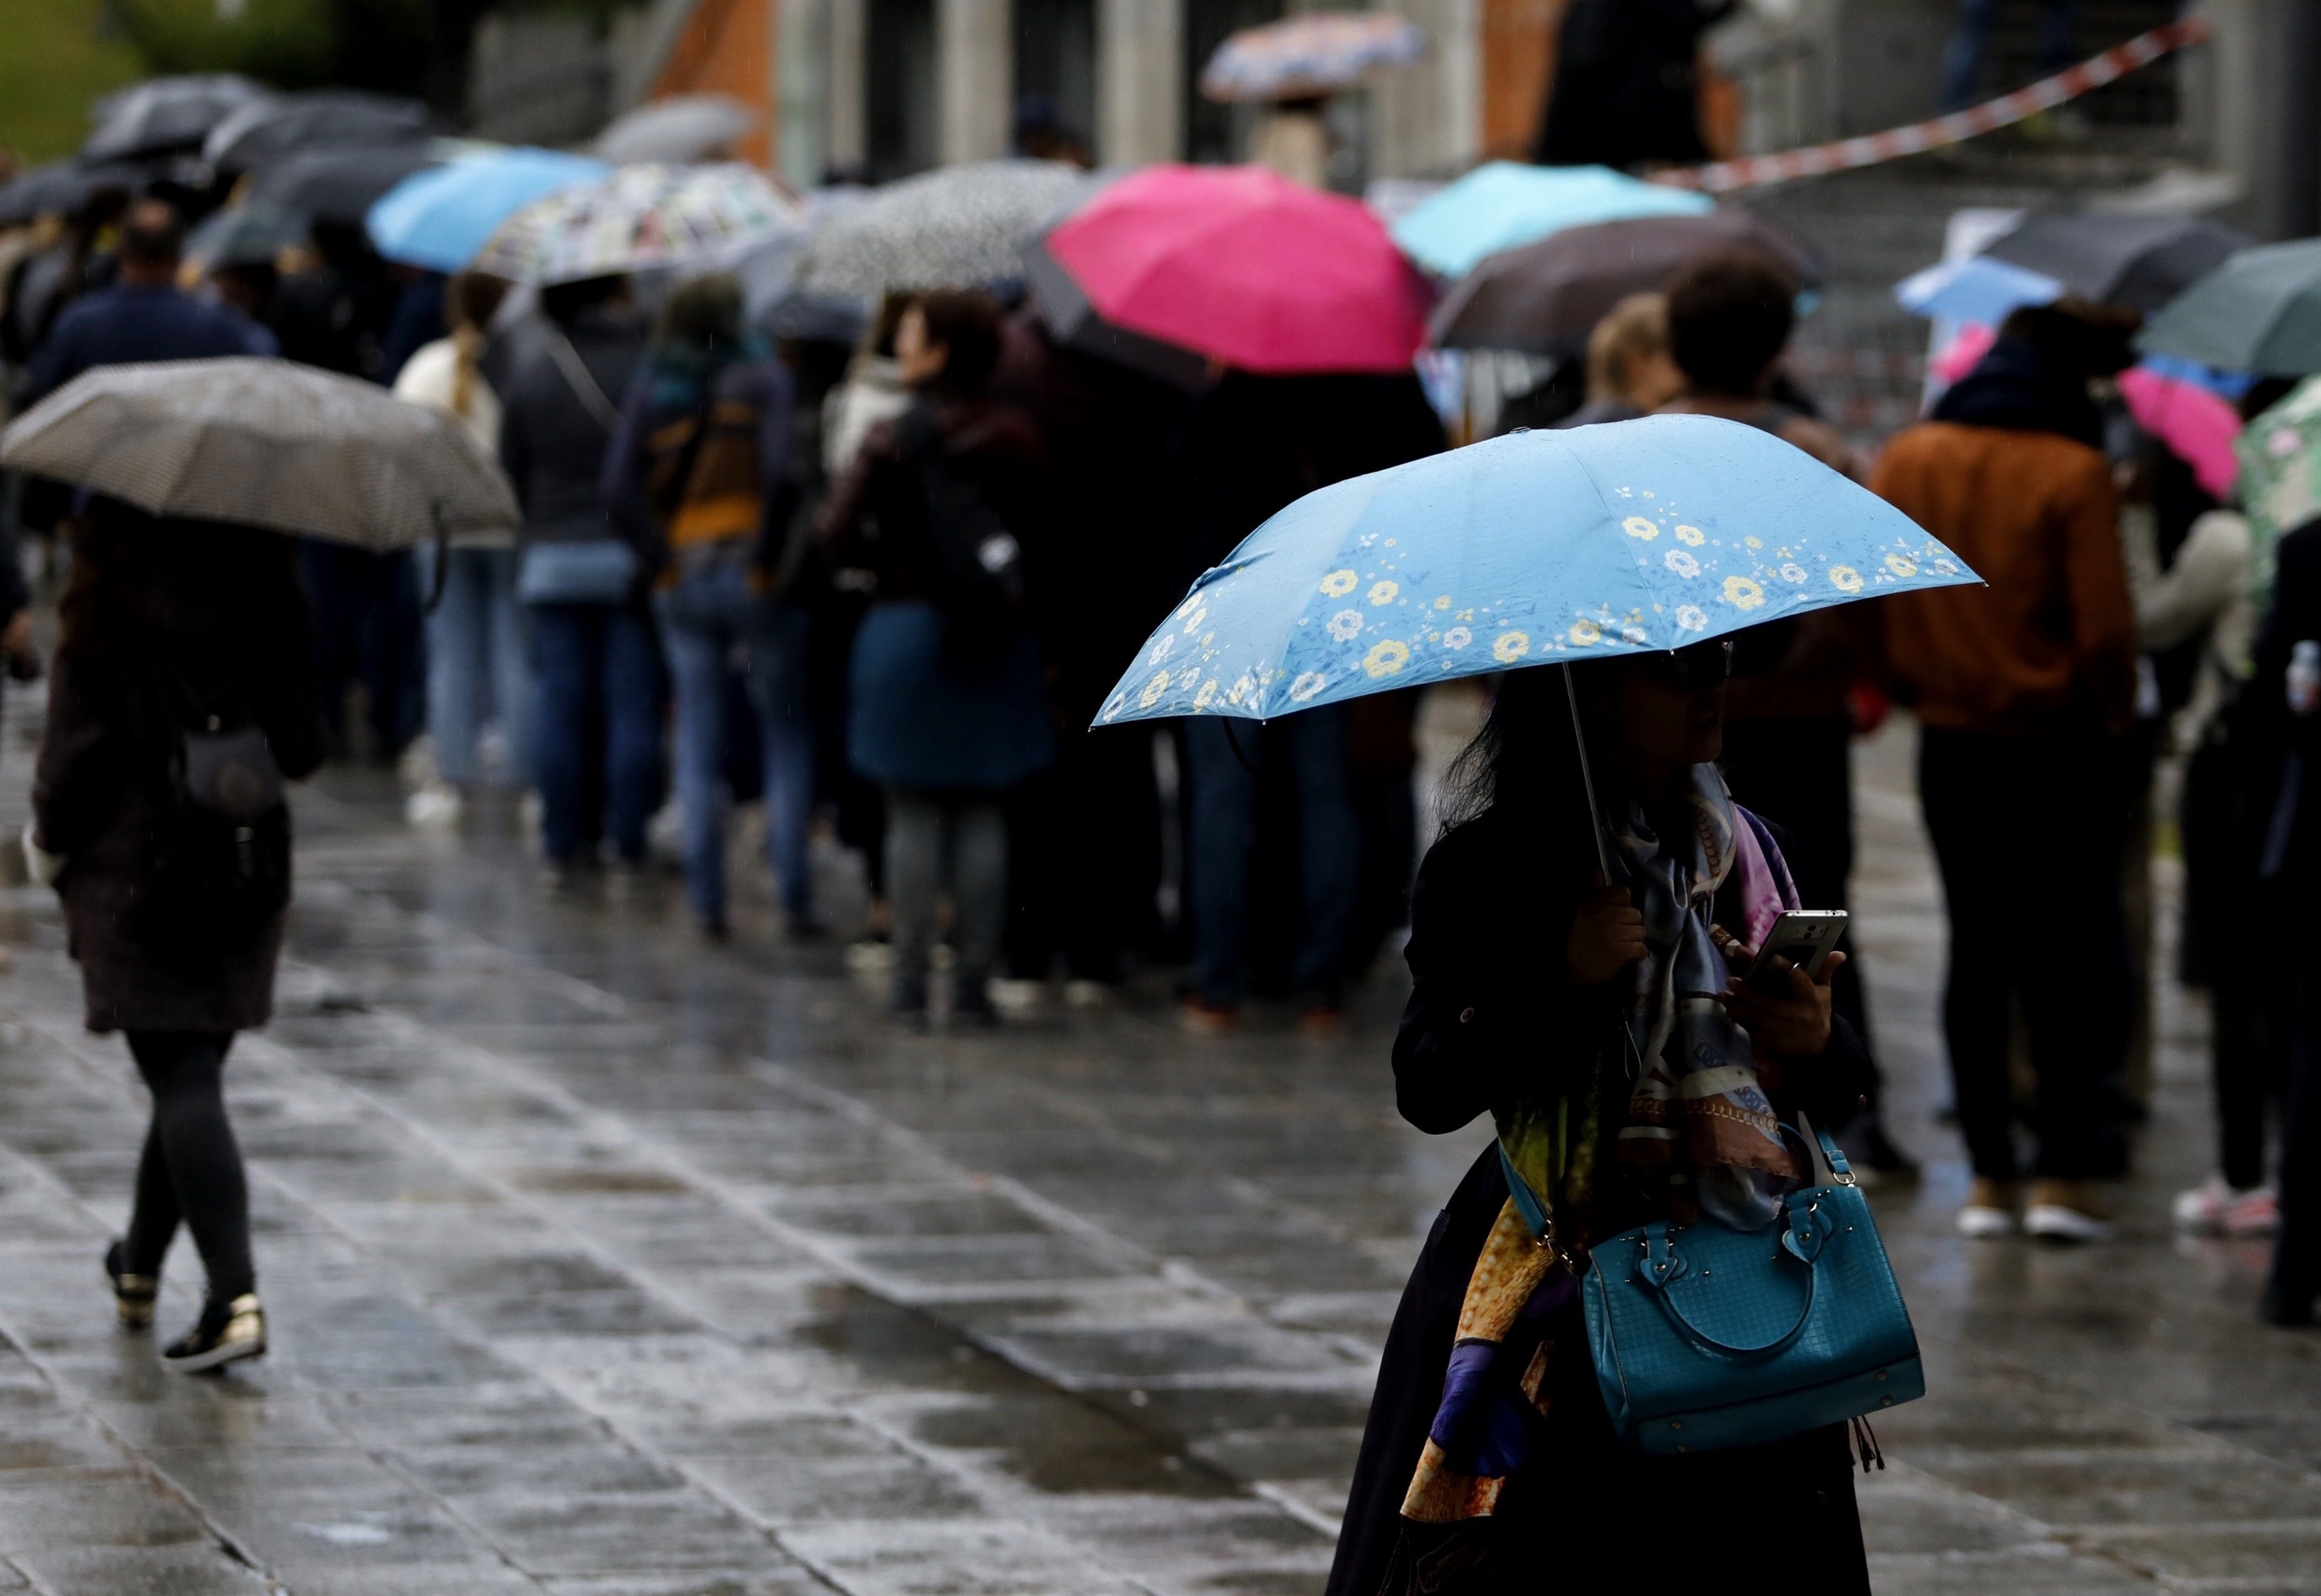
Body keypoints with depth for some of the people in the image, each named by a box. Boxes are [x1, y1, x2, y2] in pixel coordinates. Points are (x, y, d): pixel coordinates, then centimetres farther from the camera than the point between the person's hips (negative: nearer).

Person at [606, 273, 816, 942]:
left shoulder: (651, 388, 5)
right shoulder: (763, 379, -5)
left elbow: (620, 489, -5)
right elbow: (781, 472, -20)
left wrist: (664, 561, -1)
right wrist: (769, 558, -11)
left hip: (685, 581, 3)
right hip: (755, 580, -3)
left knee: (699, 747, 9)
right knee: (787, 737, 7)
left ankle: (707, 903, 6)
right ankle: (794, 898, 2)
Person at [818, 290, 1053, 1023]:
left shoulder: (895, 439, -9)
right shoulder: (1017, 439, 0)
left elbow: (837, 535, -10)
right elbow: (1041, 529, 2)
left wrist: (890, 558, 8)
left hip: (909, 627, -3)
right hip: (997, 636, 3)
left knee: (913, 814, 2)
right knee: (984, 812, 6)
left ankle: (911, 983, 2)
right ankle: (975, 980, 5)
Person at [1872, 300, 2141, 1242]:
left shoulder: (1907, 461, 1)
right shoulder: (2073, 474, -13)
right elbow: (2104, 629, -13)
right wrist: (2115, 712, 3)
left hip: (1950, 741, 4)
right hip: (2059, 742, -4)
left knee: (1977, 952, 10)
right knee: (2069, 952, 5)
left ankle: (1987, 1175, 10)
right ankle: (2064, 1174, 1)